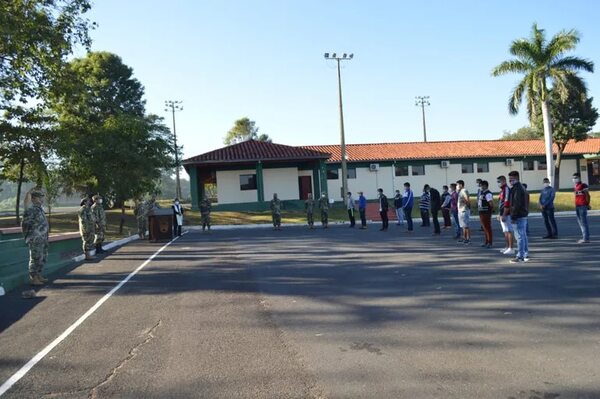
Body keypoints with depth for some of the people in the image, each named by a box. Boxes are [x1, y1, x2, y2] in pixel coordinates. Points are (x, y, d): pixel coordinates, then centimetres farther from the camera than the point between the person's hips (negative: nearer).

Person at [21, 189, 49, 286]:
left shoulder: (40, 209, 14)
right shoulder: (30, 210, -14)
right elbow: (24, 224, -14)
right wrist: (28, 238, -11)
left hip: (42, 240, 9)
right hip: (35, 240, -9)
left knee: (43, 258, 14)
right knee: (36, 259, -5)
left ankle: (38, 276, 23)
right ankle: (33, 278, 2)